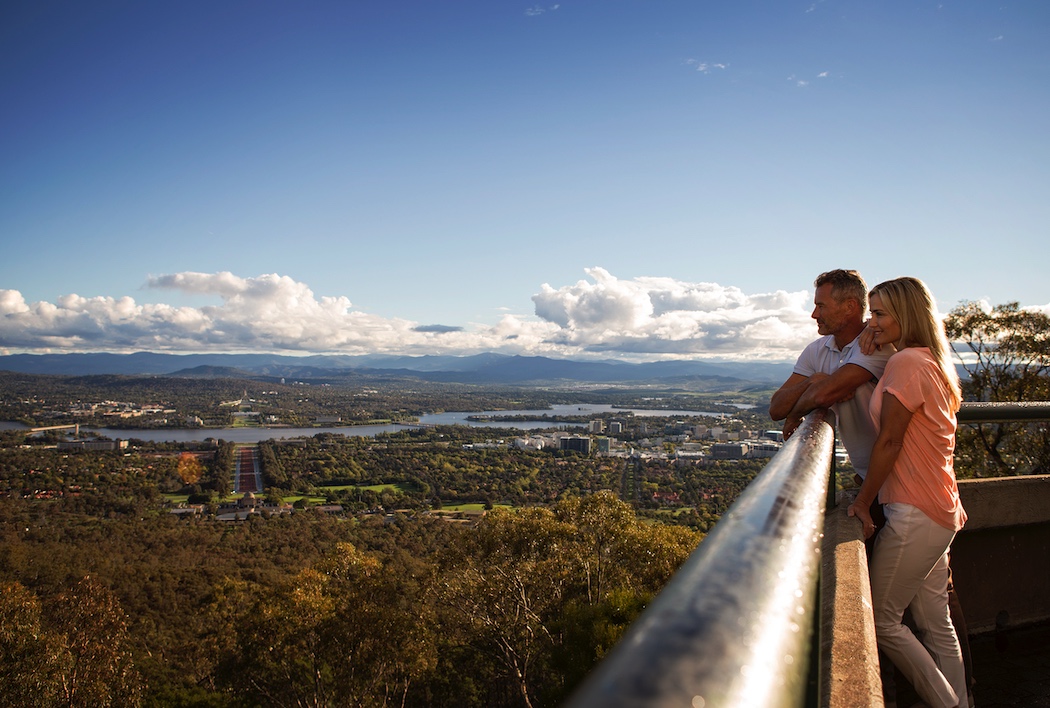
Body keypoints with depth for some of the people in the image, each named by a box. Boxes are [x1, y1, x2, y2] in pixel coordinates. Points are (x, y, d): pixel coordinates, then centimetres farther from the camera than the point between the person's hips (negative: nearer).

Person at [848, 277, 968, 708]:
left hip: (916, 516, -9)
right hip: (940, 512, 9)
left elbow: (889, 441, -14)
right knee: (935, 623, 16)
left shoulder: (907, 361, -16)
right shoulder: (933, 363, 13)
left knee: (880, 620, 2)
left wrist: (862, 502, -8)